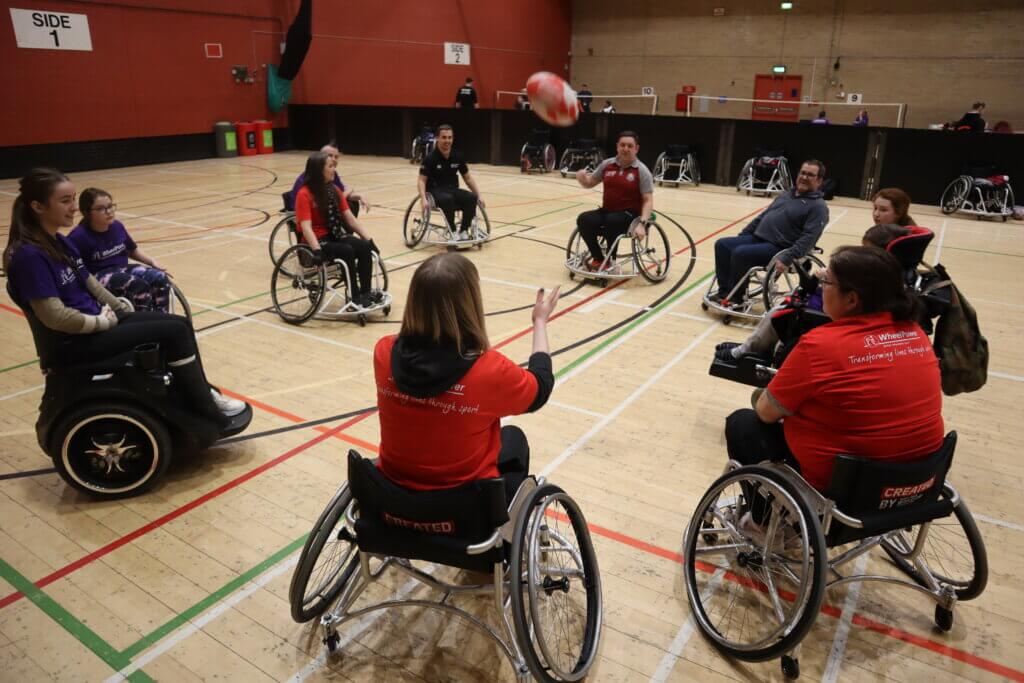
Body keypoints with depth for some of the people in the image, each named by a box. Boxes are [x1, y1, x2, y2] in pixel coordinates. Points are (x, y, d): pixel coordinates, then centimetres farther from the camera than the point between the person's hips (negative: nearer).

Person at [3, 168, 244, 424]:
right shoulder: (29, 255, -21)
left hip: (93, 321, 9)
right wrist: (104, 322, -13)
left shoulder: (59, 241, 8)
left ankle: (204, 393, 11)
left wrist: (122, 310, 8)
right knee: (174, 331, -15)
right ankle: (210, 416, -7)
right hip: (71, 344, -9)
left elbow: (90, 283, 16)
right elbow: (53, 316, -24)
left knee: (180, 323, 2)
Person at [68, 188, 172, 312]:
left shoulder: (117, 226, 7)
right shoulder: (79, 236, -13)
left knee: (160, 278, -18)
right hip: (98, 277, -7)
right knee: (139, 285, -32)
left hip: (122, 269, 7)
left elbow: (132, 250, 24)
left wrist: (152, 262, 11)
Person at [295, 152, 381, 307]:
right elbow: (306, 227, -21)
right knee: (347, 251, -31)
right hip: (318, 240, -6)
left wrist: (368, 239, -3)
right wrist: (317, 250, -34)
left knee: (365, 247, -21)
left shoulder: (334, 190, 8)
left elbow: (350, 218, 6)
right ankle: (355, 296, -23)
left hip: (335, 235, 6)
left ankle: (366, 292, -17)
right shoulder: (304, 194, -12)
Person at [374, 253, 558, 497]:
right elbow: (540, 387, -5)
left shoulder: (384, 353, -17)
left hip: (394, 491, 4)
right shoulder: (490, 370, -27)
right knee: (513, 437, 28)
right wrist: (541, 321, 8)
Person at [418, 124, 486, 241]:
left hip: (453, 189, 4)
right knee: (448, 199, -38)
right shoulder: (431, 158, -11)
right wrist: (423, 199, -28)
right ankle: (452, 232, -22)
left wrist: (479, 195, 1)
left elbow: (467, 178, 11)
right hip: (435, 191, -4)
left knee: (471, 198, -25)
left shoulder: (457, 156, 3)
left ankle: (463, 231, -15)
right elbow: (422, 180, -11)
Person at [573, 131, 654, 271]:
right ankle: (598, 259, -7)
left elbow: (648, 200, -8)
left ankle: (610, 259, -12)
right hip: (606, 211, 4)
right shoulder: (607, 164, 6)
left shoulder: (641, 171, -5)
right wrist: (582, 178, -9)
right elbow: (589, 183, 16)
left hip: (630, 214, -4)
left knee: (611, 221, -36)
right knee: (583, 219, -23)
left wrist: (642, 223, -23)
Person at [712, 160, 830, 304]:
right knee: (721, 245, -7)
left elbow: (808, 238, -17)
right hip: (756, 237, 8)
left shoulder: (818, 206, -5)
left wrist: (787, 258, -28)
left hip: (778, 248, -8)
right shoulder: (786, 194, 20)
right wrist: (741, 235, 17)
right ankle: (724, 291, -4)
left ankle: (735, 298, -12)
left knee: (740, 253, -28)